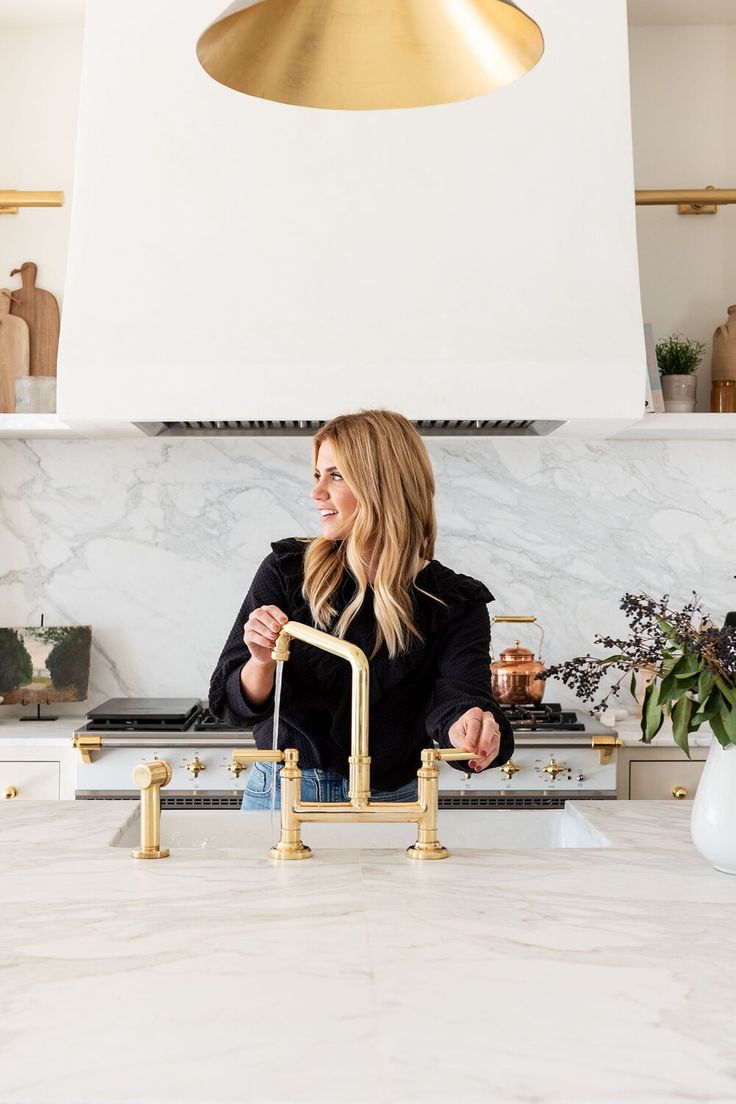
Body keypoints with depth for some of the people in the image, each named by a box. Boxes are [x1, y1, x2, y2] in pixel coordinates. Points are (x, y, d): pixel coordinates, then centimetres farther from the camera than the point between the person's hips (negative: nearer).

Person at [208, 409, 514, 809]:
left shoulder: (455, 603, -9)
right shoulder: (286, 570, -7)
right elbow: (231, 705, -5)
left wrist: (472, 730, -44)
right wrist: (262, 663, -26)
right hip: (280, 792, -1)